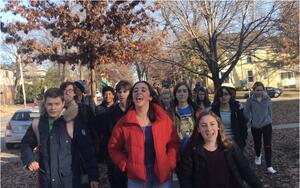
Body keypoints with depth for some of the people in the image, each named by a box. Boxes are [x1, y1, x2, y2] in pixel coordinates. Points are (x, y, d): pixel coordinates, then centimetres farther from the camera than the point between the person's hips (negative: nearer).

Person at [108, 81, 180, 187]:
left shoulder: (163, 119, -2)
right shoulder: (124, 123, -4)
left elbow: (174, 143, 4)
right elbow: (113, 147, 3)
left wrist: (170, 164, -6)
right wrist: (126, 165, -6)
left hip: (163, 176, 1)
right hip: (136, 178, -1)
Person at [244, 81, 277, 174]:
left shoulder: (267, 99, -5)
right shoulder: (250, 100, -10)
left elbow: (269, 111, 8)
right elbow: (246, 112, 0)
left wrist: (269, 120, 8)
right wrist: (251, 120, -6)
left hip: (267, 125, 0)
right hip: (255, 126, 0)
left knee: (268, 146, -6)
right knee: (257, 144, 17)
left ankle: (269, 166, 1)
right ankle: (258, 156, 48)